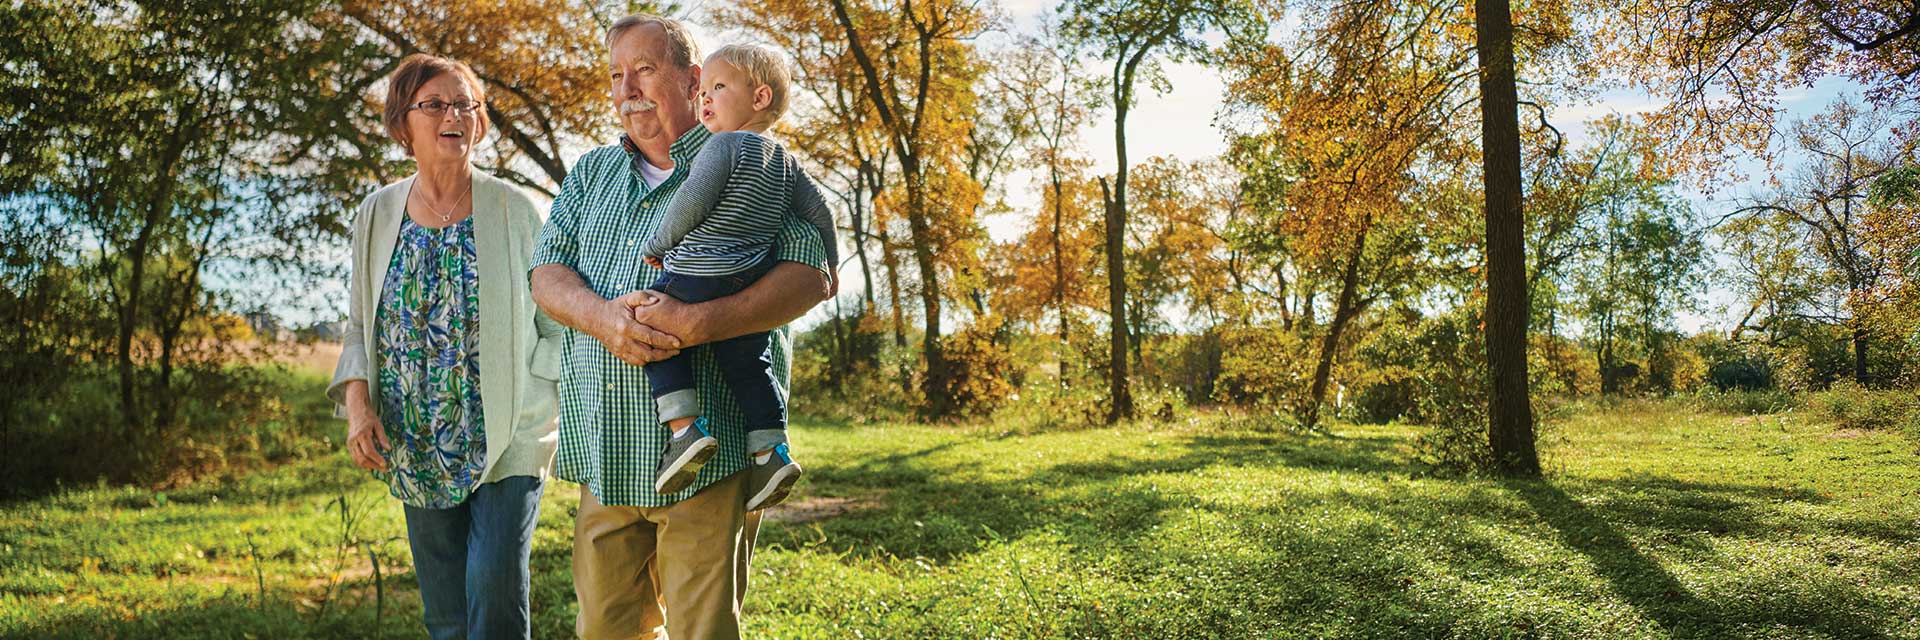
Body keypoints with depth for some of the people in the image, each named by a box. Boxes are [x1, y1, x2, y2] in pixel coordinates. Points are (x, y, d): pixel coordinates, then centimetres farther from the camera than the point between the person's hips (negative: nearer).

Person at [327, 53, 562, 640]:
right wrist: (357, 404, -3)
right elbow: (360, 327, 12)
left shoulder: (514, 211, -3)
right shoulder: (377, 215, 6)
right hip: (417, 452, 4)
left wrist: (536, 412, -8)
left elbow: (556, 323, 0)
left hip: (508, 443, -3)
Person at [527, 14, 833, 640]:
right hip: (605, 448, 5)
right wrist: (602, 317, -16)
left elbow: (811, 273, -10)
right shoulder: (591, 173, 18)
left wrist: (694, 323, -23)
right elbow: (546, 273, 8)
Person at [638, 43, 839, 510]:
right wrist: (826, 266, 31)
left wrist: (658, 244, -3)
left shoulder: (726, 144, -7)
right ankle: (770, 451, 11)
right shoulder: (784, 160, 16)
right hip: (753, 285, 7)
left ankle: (685, 428, -3)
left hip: (697, 277, -7)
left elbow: (693, 200, -17)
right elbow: (817, 211, 19)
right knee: (746, 363, 14)